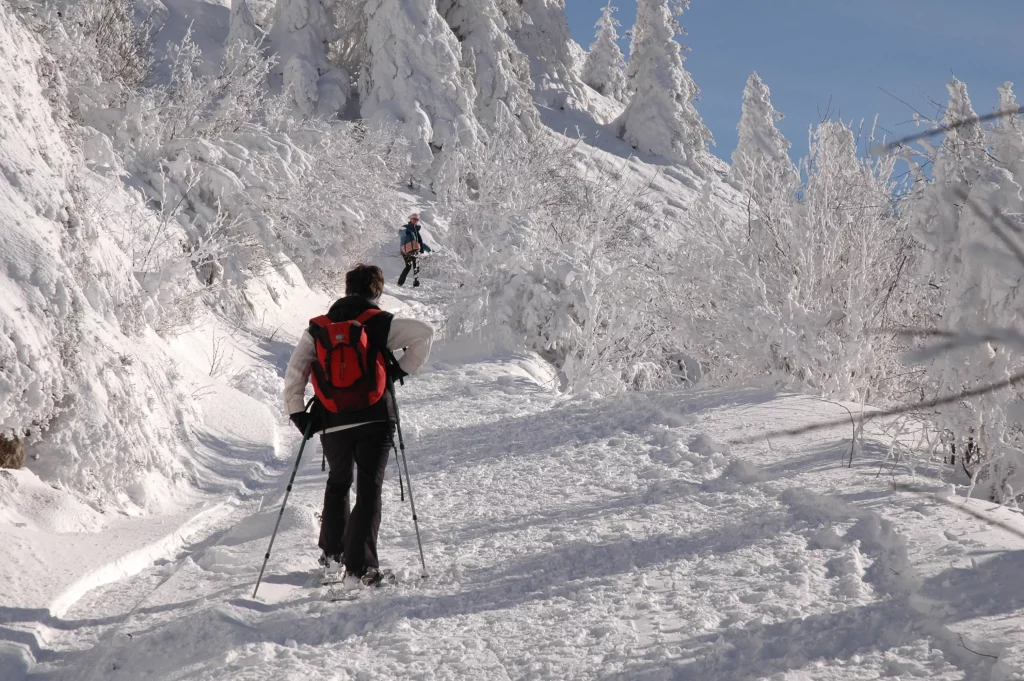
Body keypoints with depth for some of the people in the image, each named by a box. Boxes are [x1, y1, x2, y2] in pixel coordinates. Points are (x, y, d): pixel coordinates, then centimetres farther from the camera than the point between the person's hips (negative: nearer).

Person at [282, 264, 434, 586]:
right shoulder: (381, 323, -1)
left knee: (338, 483, 24)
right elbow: (425, 332, -10)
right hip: (375, 420, -3)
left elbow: (294, 372, 1)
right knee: (369, 490, 1)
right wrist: (403, 368, -2)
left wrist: (298, 413, 4)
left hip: (332, 422, 3)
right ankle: (359, 565, -8)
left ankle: (332, 554, 27)